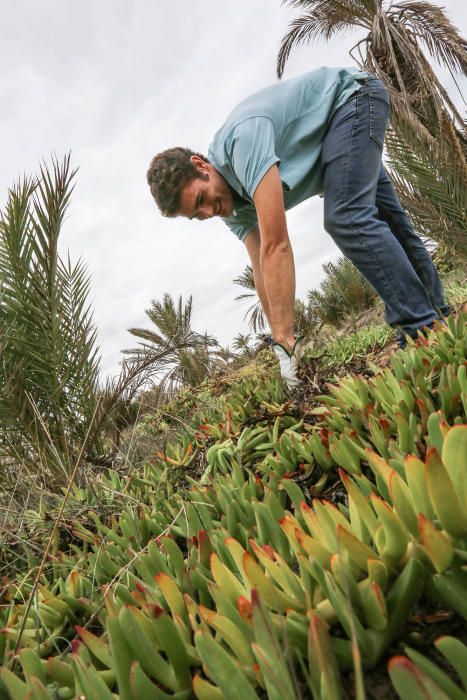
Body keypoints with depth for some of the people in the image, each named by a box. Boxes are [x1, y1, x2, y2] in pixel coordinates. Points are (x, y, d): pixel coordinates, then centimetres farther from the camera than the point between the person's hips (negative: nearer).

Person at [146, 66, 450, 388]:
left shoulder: (242, 136, -34)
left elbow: (276, 247, -41)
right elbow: (263, 268, -8)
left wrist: (284, 341, -40)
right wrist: (283, 343, -11)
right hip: (332, 133, 8)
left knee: (346, 219, -27)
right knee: (385, 220, 9)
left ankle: (425, 328, -22)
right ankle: (441, 316, 20)